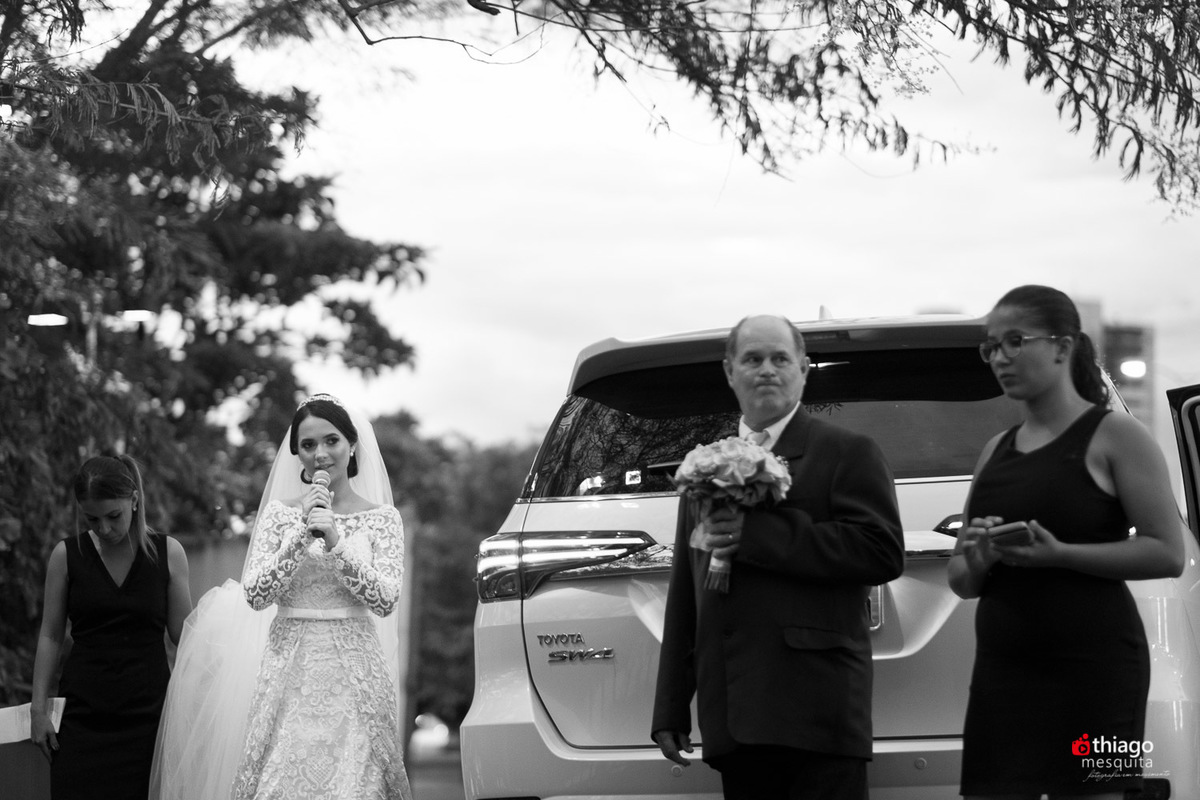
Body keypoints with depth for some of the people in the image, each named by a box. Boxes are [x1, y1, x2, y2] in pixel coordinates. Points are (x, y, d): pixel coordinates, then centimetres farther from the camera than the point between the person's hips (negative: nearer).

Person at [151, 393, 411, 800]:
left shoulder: (382, 518, 4)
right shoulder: (280, 513, 6)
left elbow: (385, 601, -6)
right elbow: (255, 595, -4)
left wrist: (336, 543, -14)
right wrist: (301, 533, -11)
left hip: (355, 671, 0)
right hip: (289, 671, 1)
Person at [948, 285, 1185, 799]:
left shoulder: (1114, 436, 0)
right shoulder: (995, 451, 18)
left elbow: (1167, 553, -9)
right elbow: (961, 582, 22)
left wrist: (1059, 554, -19)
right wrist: (977, 558, -2)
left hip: (1091, 663, -6)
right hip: (1001, 667, 6)